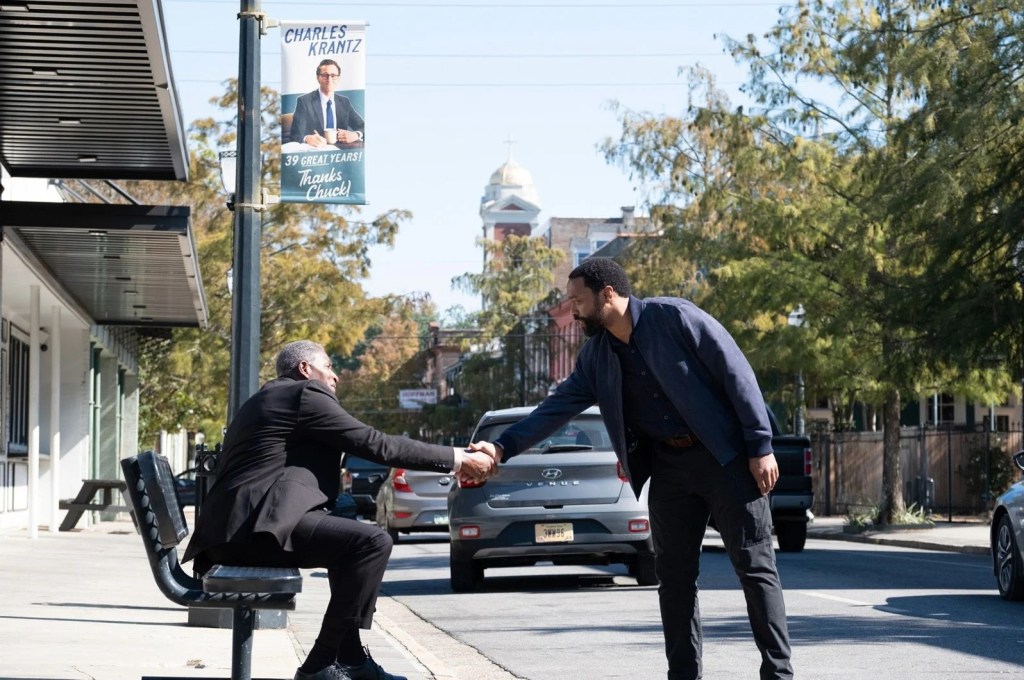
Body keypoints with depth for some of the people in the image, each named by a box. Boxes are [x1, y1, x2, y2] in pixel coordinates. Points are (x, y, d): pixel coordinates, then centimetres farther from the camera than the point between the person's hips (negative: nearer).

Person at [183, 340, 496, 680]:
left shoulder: (269, 399, 29)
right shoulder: (304, 394, -1)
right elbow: (376, 444, -4)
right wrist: (456, 459, 0)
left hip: (240, 527, 11)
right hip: (259, 524, -11)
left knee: (354, 538, 24)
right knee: (373, 542, -18)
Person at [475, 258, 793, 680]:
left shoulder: (674, 317, -13)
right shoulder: (596, 355, 7)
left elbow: (737, 374, -13)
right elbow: (559, 405, 6)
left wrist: (760, 446, -15)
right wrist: (504, 447, -7)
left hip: (726, 457, -6)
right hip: (668, 466, 6)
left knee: (755, 566, -5)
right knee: (674, 577, 4)